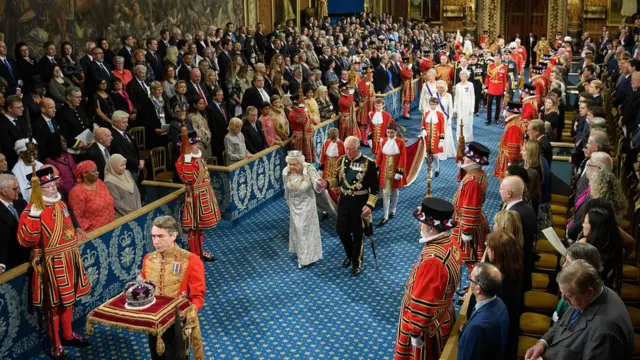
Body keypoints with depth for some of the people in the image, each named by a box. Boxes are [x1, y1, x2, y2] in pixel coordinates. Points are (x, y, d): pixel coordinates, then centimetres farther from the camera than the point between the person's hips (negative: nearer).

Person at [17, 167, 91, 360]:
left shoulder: (60, 204, 6)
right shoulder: (31, 211, -17)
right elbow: (26, 240, -27)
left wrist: (75, 249, 22)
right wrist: (34, 216, -35)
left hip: (68, 260, 7)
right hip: (50, 264, -7)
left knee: (69, 298, 19)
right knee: (53, 304, 5)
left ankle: (68, 335, 38)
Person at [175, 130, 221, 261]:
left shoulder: (198, 157, 7)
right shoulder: (183, 162, -21)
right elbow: (188, 178, -39)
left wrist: (210, 194, 24)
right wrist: (188, 159, -40)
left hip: (204, 196, 9)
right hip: (195, 198, -9)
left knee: (201, 226, 20)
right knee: (195, 228, 3)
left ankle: (200, 251, 33)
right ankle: (195, 255, 14)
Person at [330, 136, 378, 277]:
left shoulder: (368, 163, -14)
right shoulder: (342, 160, 0)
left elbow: (375, 188, -12)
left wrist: (370, 205, -18)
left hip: (360, 202, -4)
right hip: (344, 200, 4)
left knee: (358, 234, 7)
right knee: (341, 230, 9)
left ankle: (356, 263, 23)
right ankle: (350, 255, 36)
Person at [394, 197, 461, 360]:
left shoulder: (432, 259, -37)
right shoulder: (452, 242, -8)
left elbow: (422, 302, -29)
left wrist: (415, 332, -18)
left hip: (427, 325, -8)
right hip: (443, 316, 8)